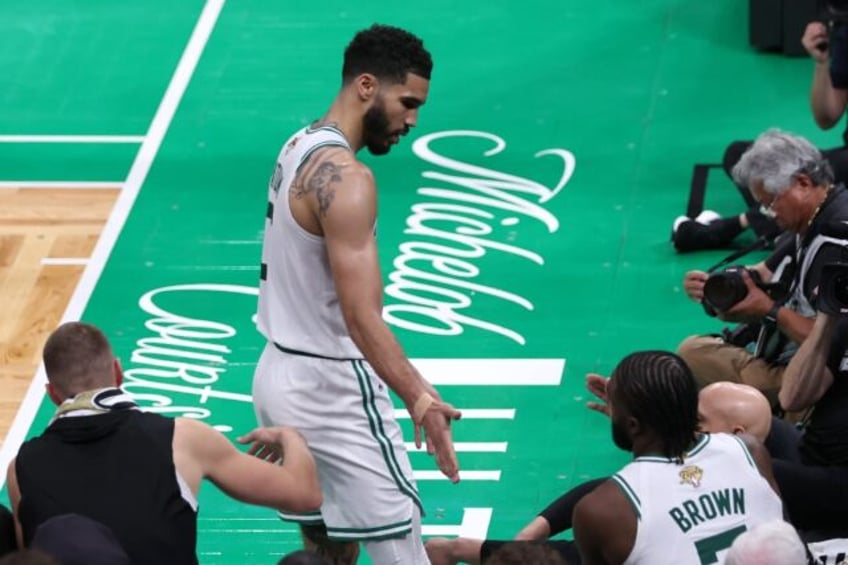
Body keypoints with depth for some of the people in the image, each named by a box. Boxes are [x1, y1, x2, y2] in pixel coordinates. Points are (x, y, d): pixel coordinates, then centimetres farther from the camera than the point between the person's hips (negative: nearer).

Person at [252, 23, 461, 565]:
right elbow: (361, 316, -28)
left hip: (282, 373, 10)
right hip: (332, 389, -10)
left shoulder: (300, 148, 9)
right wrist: (419, 399, -36)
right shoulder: (344, 177, -21)